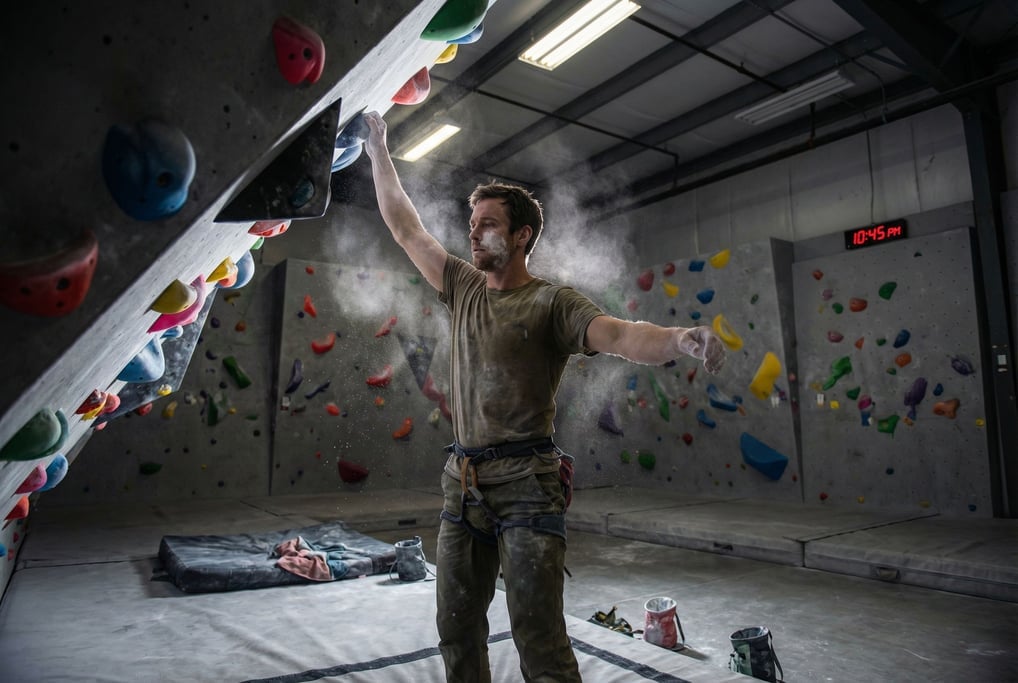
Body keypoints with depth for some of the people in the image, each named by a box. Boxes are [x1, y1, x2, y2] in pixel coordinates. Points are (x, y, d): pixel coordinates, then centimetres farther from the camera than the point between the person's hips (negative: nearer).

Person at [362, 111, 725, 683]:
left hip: (527, 484, -6)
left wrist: (679, 338, -44)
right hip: (463, 481, 6)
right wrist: (379, 151, 25)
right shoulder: (464, 288, 12)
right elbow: (405, 227, 20)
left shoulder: (552, 302, -6)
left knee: (538, 636, -3)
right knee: (457, 626, 15)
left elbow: (618, 335, -23)